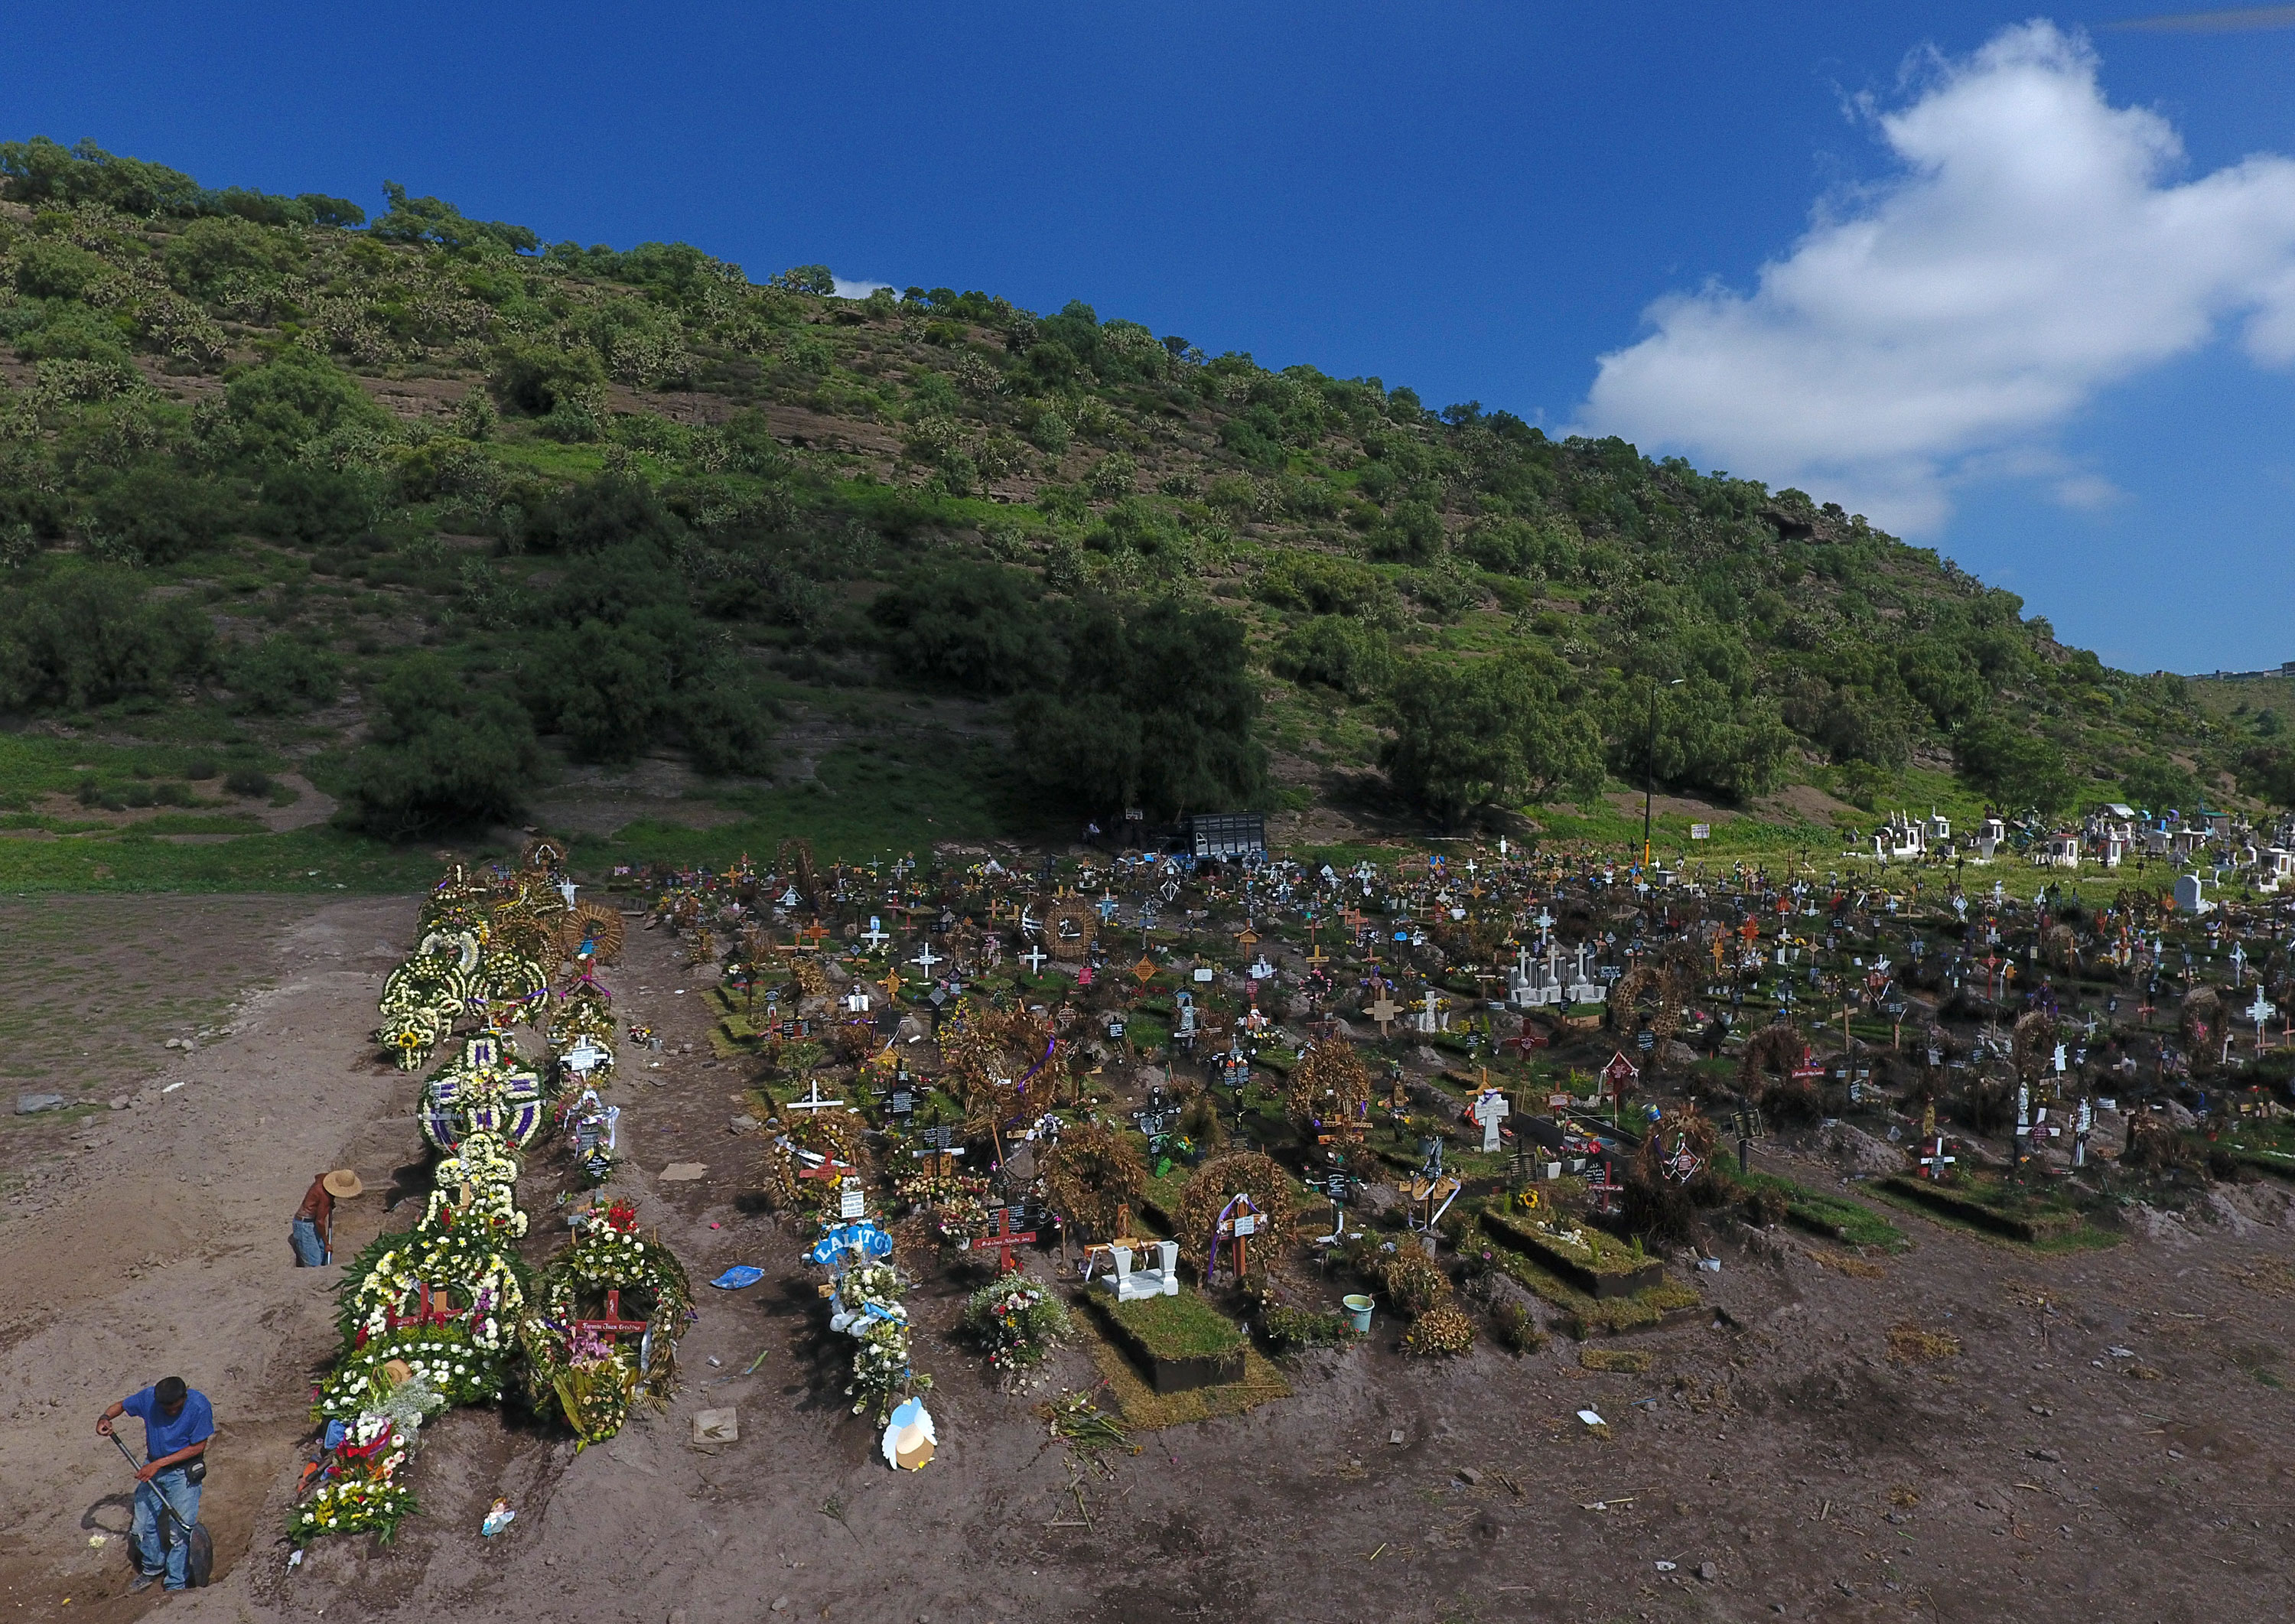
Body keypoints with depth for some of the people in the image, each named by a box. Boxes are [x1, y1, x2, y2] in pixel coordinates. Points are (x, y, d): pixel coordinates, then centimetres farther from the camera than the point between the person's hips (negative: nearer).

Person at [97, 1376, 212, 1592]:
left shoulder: (199, 1406, -25)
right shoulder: (149, 1397, -16)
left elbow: (198, 1447, -18)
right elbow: (122, 1406, 4)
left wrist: (159, 1464, -20)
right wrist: (105, 1418, -18)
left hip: (184, 1473, -5)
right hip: (153, 1469, 5)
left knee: (180, 1530, -3)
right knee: (143, 1525, 13)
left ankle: (176, 1586, 13)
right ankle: (152, 1568, 40)